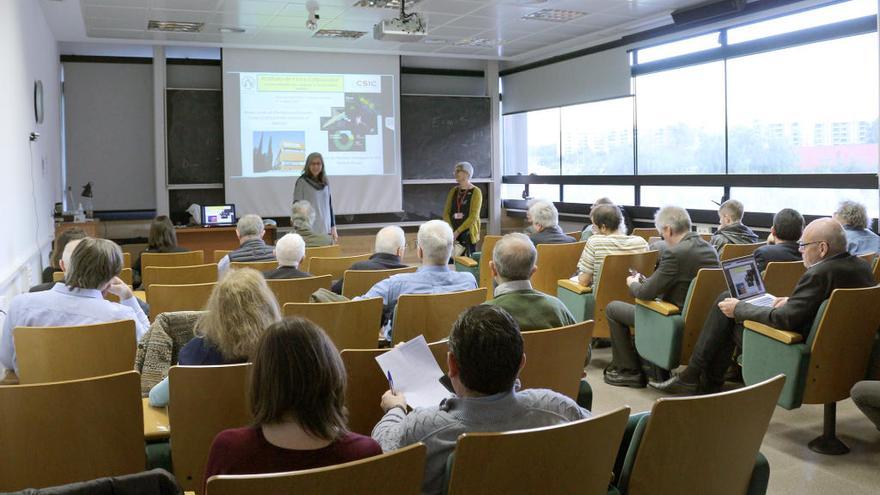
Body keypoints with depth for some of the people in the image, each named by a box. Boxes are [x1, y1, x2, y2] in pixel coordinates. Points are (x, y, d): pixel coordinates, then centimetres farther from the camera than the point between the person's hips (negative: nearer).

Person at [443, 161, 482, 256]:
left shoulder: (475, 192, -2)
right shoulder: (453, 191, 14)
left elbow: (473, 216, -10)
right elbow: (446, 212, 9)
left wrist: (458, 232, -14)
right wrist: (451, 231, -7)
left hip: (468, 233, -4)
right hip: (453, 234, 4)